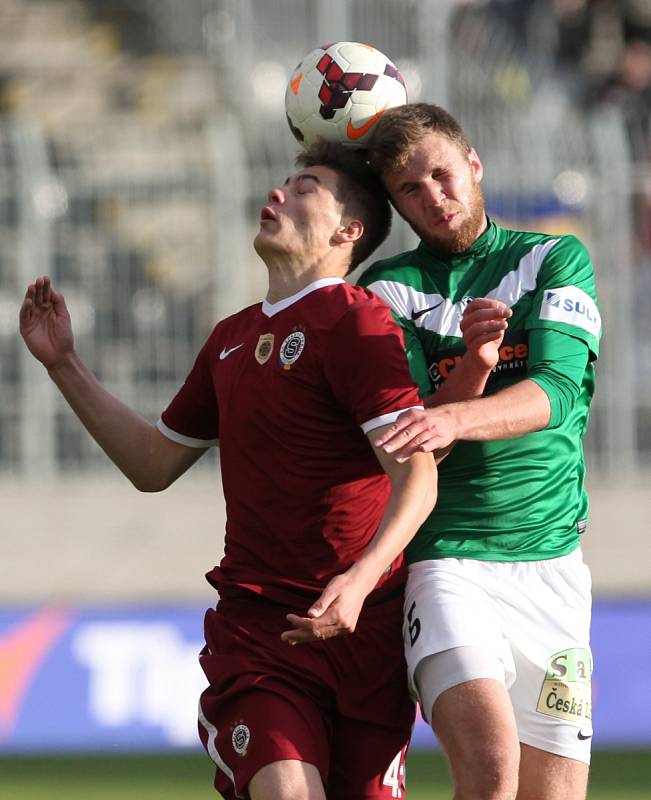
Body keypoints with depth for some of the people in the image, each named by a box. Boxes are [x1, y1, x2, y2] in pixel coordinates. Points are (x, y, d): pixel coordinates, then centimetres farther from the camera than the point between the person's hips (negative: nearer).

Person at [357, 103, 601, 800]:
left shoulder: (555, 260, 9)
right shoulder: (390, 287, 9)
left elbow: (557, 391, -9)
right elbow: (397, 435, -1)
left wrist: (452, 417, -27)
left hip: (550, 560, 2)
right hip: (446, 556, -2)